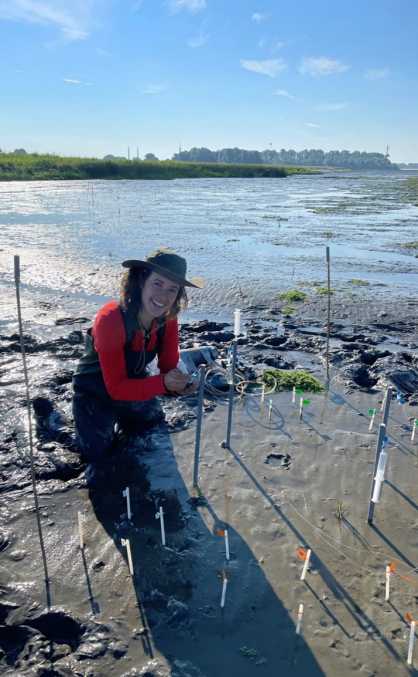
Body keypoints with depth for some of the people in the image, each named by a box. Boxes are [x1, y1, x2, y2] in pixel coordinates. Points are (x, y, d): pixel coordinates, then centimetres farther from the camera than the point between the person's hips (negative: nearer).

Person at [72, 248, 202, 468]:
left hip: (135, 387, 5)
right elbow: (116, 388, -36)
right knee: (97, 456, 6)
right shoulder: (110, 319, -38)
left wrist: (179, 385, -38)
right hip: (95, 393, -5)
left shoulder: (167, 320, -21)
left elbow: (169, 369, -15)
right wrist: (163, 383, -49)